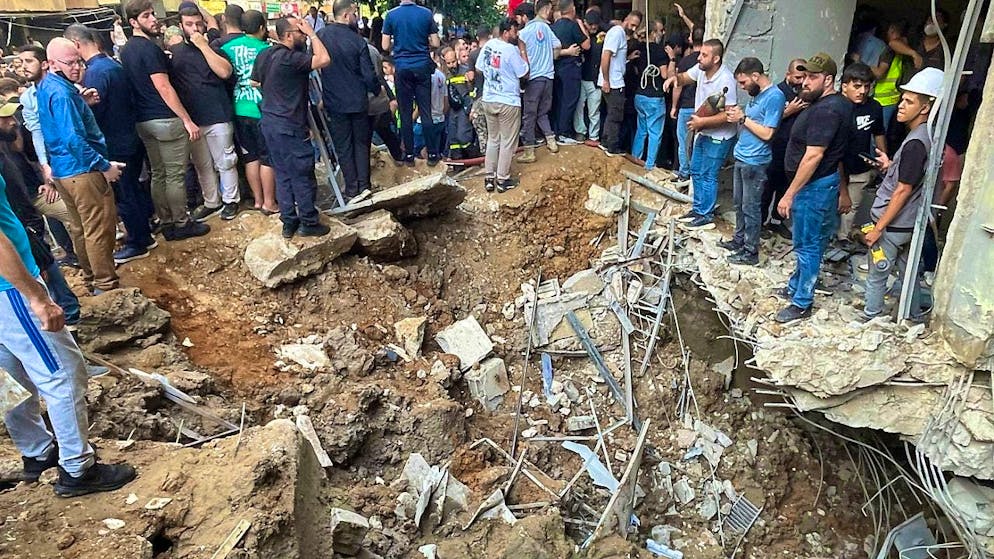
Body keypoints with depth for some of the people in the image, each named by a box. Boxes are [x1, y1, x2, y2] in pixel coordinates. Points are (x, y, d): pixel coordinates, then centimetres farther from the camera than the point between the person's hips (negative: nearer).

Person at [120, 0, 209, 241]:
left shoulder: (126, 50, 13)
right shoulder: (149, 48, -15)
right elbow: (164, 88, -19)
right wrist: (187, 120, -18)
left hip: (143, 120, 9)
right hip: (165, 120, -9)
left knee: (158, 174, 13)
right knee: (175, 175, -1)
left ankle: (166, 223, 19)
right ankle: (181, 224, 6)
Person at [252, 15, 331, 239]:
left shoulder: (263, 55, 8)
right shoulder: (290, 58, -20)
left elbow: (256, 83, 17)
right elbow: (324, 59, -27)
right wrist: (311, 33, -16)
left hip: (269, 123, 9)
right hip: (290, 127, -9)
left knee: (283, 174, 14)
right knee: (303, 176, 2)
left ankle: (289, 222, 19)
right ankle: (308, 223, 11)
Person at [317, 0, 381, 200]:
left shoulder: (320, 36, -6)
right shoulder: (357, 40, -11)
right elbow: (369, 75, -8)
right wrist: (376, 90, 12)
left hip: (334, 102, 1)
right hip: (358, 101, -1)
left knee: (343, 146, 8)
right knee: (361, 144, 12)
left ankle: (351, 190, 10)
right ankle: (364, 187, 14)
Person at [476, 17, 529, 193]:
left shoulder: (488, 45, 2)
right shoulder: (512, 50, -16)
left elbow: (479, 70, 11)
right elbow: (524, 74, -9)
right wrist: (523, 50, -3)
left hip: (488, 100, 6)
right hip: (508, 102, -6)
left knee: (493, 139, 16)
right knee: (508, 142, 5)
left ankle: (489, 178, 18)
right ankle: (502, 180, 10)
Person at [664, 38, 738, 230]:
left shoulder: (726, 80, -27)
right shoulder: (701, 69, -6)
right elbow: (685, 77, 14)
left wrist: (702, 121, -28)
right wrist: (675, 77, -9)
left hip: (719, 137, -8)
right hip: (703, 133, 9)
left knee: (708, 176, -1)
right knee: (696, 171, 17)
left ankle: (706, 216, 12)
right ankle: (698, 209, 31)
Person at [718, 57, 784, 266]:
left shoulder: (774, 97, -18)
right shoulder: (757, 93, 10)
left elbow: (767, 133, -21)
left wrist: (743, 118, -17)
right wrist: (737, 115, 3)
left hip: (755, 162, -9)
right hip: (741, 157, 9)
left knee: (750, 208, -1)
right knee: (739, 203, 19)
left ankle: (751, 252, 9)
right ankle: (739, 239, 35)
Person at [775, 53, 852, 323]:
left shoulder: (826, 110, -22)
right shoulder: (838, 103, 11)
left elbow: (813, 156, -26)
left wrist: (789, 194, -24)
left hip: (815, 186, -11)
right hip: (819, 183, 11)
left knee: (807, 245, -1)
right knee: (805, 242, 21)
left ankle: (802, 303, 10)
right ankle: (796, 286, 37)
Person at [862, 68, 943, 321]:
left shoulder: (915, 143, -22)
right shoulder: (926, 135, 8)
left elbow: (903, 190, -22)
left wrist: (878, 227, -18)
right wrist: (891, 165, 5)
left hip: (892, 225, -10)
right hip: (908, 223, 10)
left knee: (876, 276, 4)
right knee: (907, 272, 21)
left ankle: (870, 321, 17)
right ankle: (914, 318, 35)